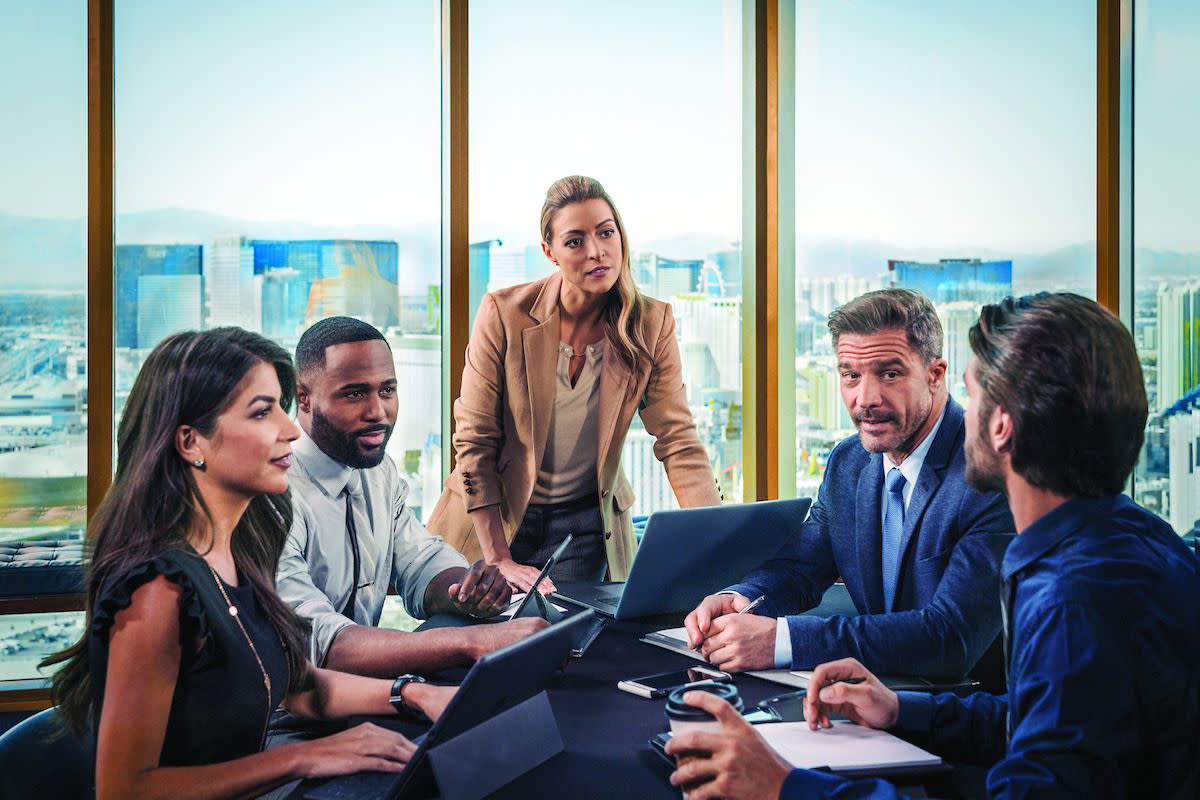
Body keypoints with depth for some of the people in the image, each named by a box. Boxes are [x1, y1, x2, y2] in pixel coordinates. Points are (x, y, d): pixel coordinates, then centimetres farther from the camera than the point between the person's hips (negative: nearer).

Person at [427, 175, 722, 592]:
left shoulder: (651, 323, -10)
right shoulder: (503, 312, -16)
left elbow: (678, 441, -9)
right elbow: (474, 439, -13)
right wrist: (499, 560, -16)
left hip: (586, 523, 1)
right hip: (495, 519, -1)